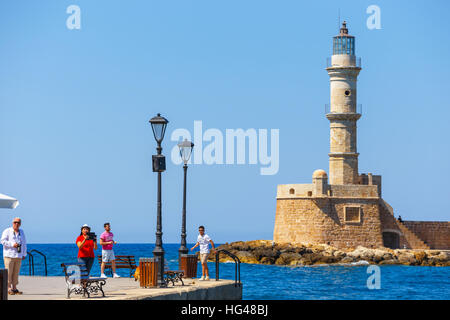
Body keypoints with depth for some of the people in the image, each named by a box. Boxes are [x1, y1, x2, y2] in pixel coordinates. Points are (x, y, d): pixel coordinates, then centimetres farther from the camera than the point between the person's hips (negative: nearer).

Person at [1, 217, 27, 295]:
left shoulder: (21, 232, 18)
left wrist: (24, 254, 16)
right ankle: (8, 288, -7)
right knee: (9, 272, -8)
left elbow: (24, 243, 23)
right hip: (9, 255, -5)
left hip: (18, 256, 5)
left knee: (16, 272, 4)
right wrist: (12, 244, -18)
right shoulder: (7, 231, 2)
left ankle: (14, 288, 8)